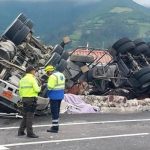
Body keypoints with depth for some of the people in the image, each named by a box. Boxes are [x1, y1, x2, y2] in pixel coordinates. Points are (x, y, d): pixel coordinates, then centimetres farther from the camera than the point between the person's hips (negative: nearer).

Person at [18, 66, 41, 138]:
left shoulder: (22, 80, 12)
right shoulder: (32, 79, -10)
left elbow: (20, 91, 12)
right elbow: (37, 89, -17)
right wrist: (39, 88, 4)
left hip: (24, 99, 7)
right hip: (32, 99, -7)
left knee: (25, 116, 15)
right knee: (30, 116, -5)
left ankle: (21, 131, 15)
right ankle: (30, 133, -3)